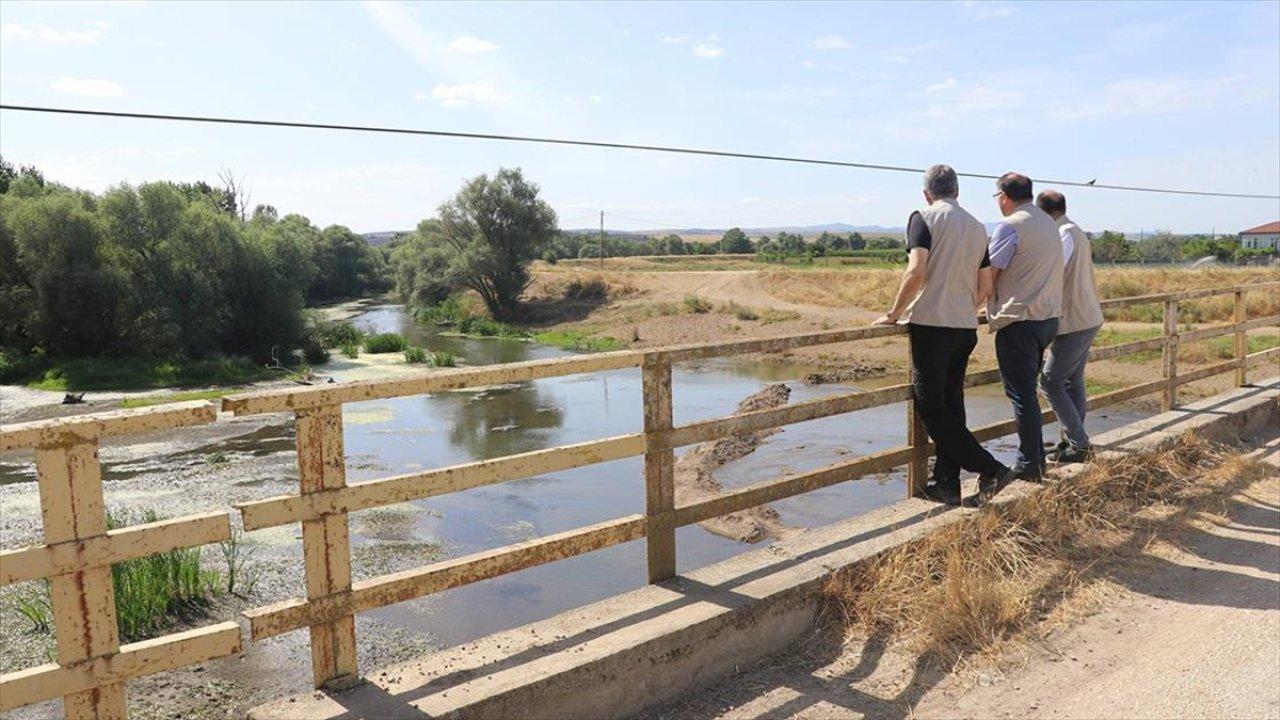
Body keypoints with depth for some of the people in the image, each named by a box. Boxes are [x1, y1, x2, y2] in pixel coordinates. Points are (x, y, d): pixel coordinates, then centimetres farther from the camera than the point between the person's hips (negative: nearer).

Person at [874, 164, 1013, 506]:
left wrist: (894, 313, -7)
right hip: (966, 327, 7)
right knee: (951, 405, 11)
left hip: (930, 324, -7)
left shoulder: (924, 218, -5)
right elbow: (985, 286, 15)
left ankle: (989, 468, -2)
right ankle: (947, 485, 14)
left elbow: (916, 273, -17)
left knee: (930, 406, 1)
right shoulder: (977, 227, 14)